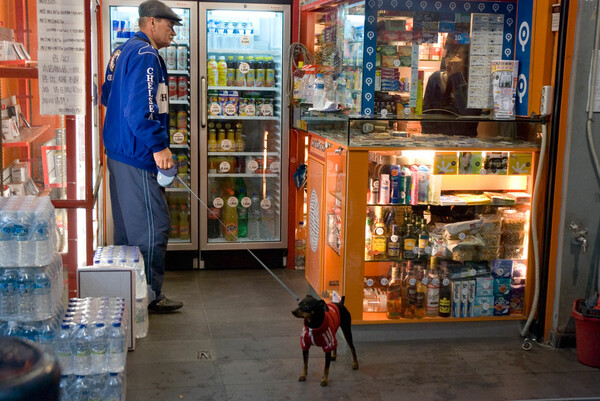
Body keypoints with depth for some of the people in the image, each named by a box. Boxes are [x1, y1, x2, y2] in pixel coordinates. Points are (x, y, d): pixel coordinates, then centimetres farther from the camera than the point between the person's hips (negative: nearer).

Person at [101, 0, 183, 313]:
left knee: (128, 225, 18)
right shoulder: (146, 55, -16)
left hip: (117, 151, 11)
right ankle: (150, 296, 5)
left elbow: (107, 96, 25)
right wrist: (159, 146, -23)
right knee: (153, 226, -3)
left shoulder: (122, 52, 16)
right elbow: (139, 107, -25)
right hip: (137, 157, -11)